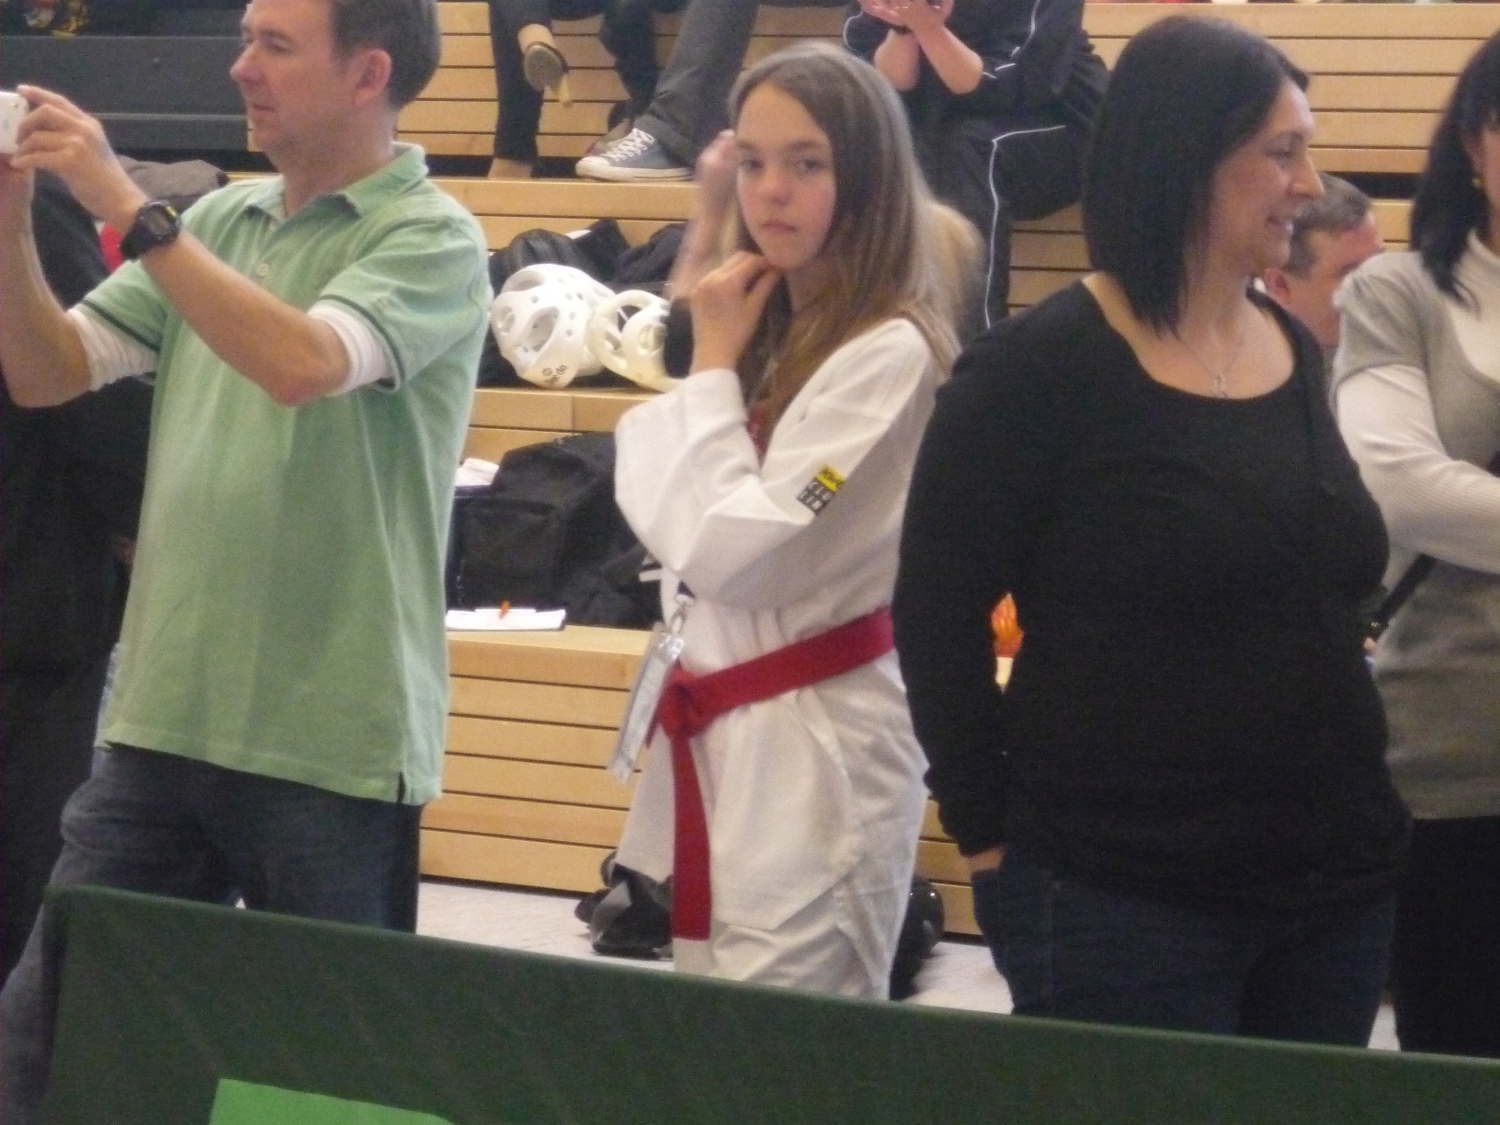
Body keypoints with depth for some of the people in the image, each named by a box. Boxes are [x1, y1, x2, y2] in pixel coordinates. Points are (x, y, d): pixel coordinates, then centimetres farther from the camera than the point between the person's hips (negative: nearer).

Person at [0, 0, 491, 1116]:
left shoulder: (431, 238, -7)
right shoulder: (218, 221, 11)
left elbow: (301, 363, -25)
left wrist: (126, 205, -21)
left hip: (331, 742, -6)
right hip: (162, 718, 6)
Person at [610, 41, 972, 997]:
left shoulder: (889, 353, -18)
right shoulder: (774, 327, 10)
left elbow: (735, 551, -20)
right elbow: (663, 506, 12)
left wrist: (714, 367, -13)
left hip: (817, 750, -9)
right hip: (722, 736, 9)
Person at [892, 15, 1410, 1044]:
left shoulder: (1296, 351, 8)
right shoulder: (1038, 370, -11)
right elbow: (938, 615, -9)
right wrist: (990, 834, -8)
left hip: (1340, 880, 6)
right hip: (1116, 896, -6)